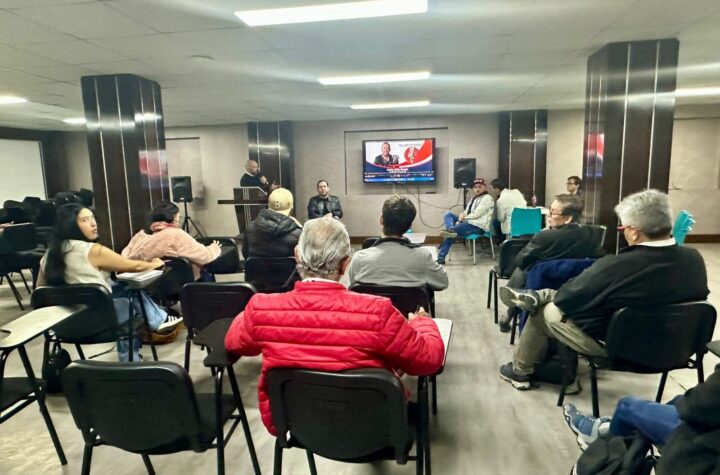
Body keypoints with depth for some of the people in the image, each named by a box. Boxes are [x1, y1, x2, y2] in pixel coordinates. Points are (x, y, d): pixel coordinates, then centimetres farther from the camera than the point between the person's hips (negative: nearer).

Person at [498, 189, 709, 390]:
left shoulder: (615, 266, -33)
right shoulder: (694, 259, -15)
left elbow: (565, 298, -19)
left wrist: (553, 296, 5)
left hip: (608, 344, -6)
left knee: (542, 312, 17)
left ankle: (520, 372, 35)